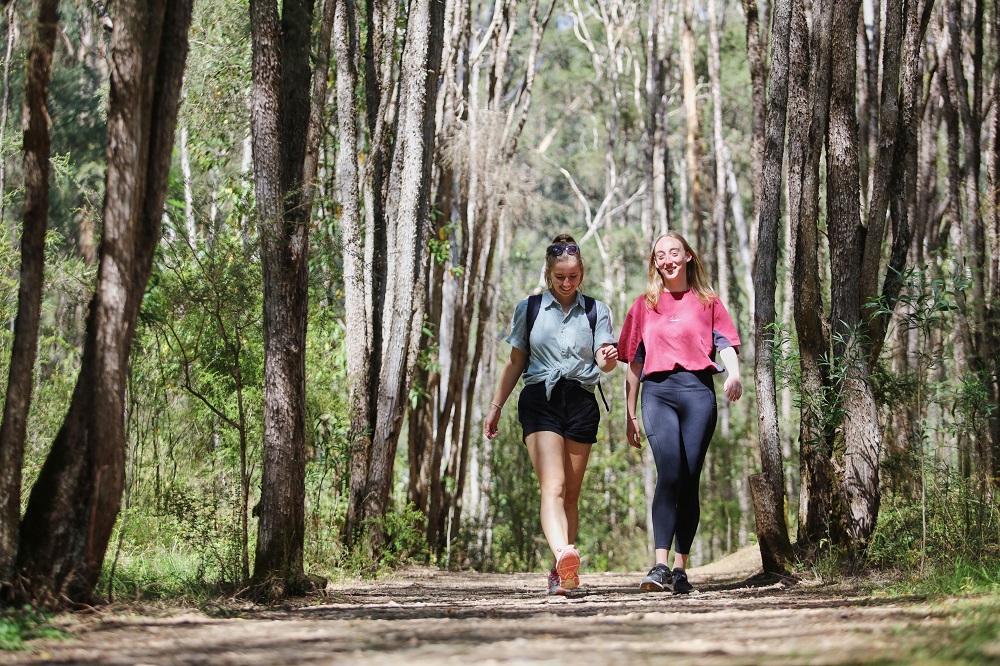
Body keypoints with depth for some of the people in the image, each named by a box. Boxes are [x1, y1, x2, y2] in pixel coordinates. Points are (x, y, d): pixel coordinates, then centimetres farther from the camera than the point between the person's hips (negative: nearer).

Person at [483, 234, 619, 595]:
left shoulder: (596, 311, 13)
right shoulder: (528, 309, 12)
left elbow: (604, 362, 4)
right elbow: (515, 363, 16)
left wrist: (608, 359, -20)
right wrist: (495, 407, 12)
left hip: (581, 401, 2)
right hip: (539, 399, -2)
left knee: (571, 493, 3)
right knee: (553, 485, -20)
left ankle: (561, 571, 9)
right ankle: (563, 555, -41)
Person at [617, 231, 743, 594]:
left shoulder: (708, 302, 16)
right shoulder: (644, 305, 18)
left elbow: (726, 343, 5)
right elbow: (633, 362, 19)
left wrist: (734, 373, -17)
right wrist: (630, 415, 15)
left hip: (698, 391, 0)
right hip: (657, 391, 0)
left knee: (689, 480, -2)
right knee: (670, 474, -19)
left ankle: (680, 569, 5)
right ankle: (660, 567, -23)